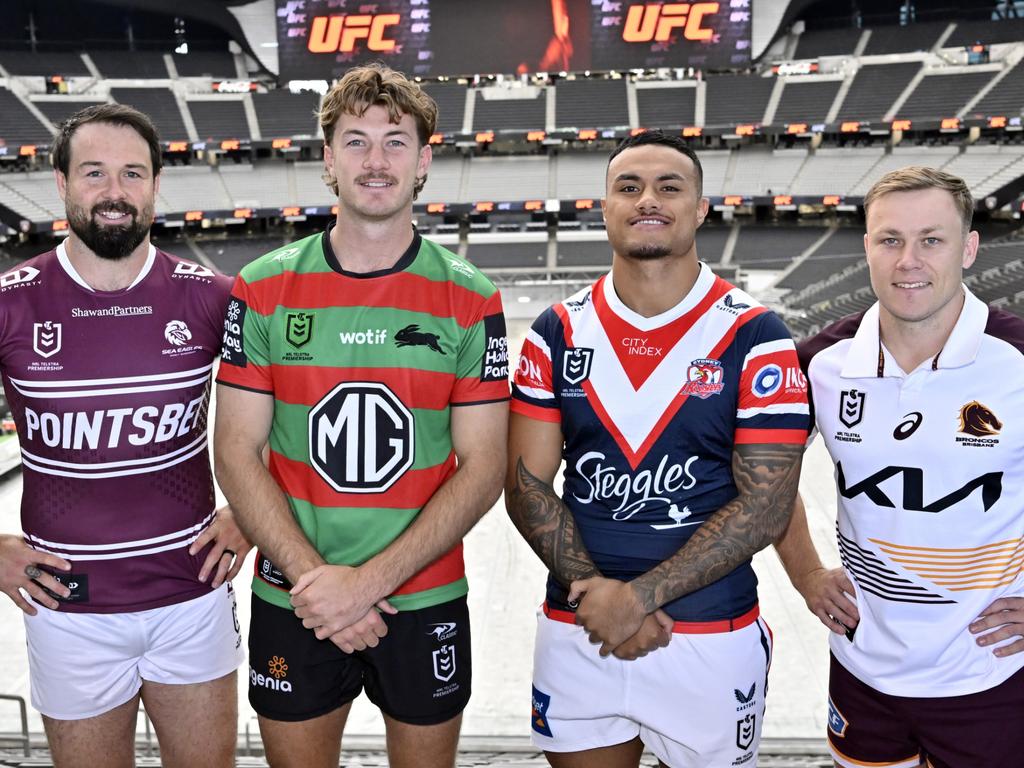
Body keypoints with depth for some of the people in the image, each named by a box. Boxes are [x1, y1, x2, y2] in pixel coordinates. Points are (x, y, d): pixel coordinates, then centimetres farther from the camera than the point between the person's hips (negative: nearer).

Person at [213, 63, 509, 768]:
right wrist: (313, 578, -14)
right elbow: (238, 454, -4)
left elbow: (483, 467, -7)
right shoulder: (263, 290, -3)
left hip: (426, 601, 0)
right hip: (291, 603, 1)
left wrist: (370, 580, -15)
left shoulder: (471, 299, -5)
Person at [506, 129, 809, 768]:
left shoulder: (755, 337, -7)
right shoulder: (557, 333, 1)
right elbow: (527, 485, 0)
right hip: (575, 633, 3)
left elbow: (766, 508, -11)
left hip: (713, 639, -2)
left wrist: (639, 596, -16)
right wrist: (592, 591, -13)